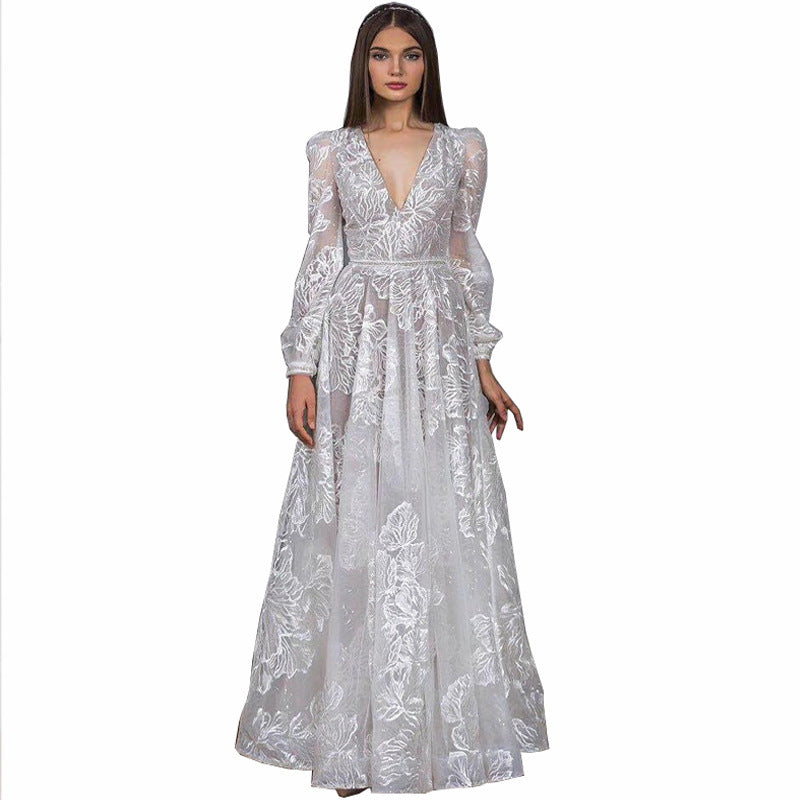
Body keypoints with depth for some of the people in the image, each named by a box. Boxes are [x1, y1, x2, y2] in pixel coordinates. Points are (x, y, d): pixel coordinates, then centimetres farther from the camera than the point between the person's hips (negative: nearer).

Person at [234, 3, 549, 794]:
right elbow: (319, 260, 4)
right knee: (351, 528, 2)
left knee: (442, 528, 2)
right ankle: (351, 729, 14)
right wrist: (302, 368, -4)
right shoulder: (331, 150, 6)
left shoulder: (463, 148, 8)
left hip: (438, 346, 1)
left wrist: (484, 364, 6)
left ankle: (443, 718, 17)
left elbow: (467, 259, 10)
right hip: (357, 346, 0)